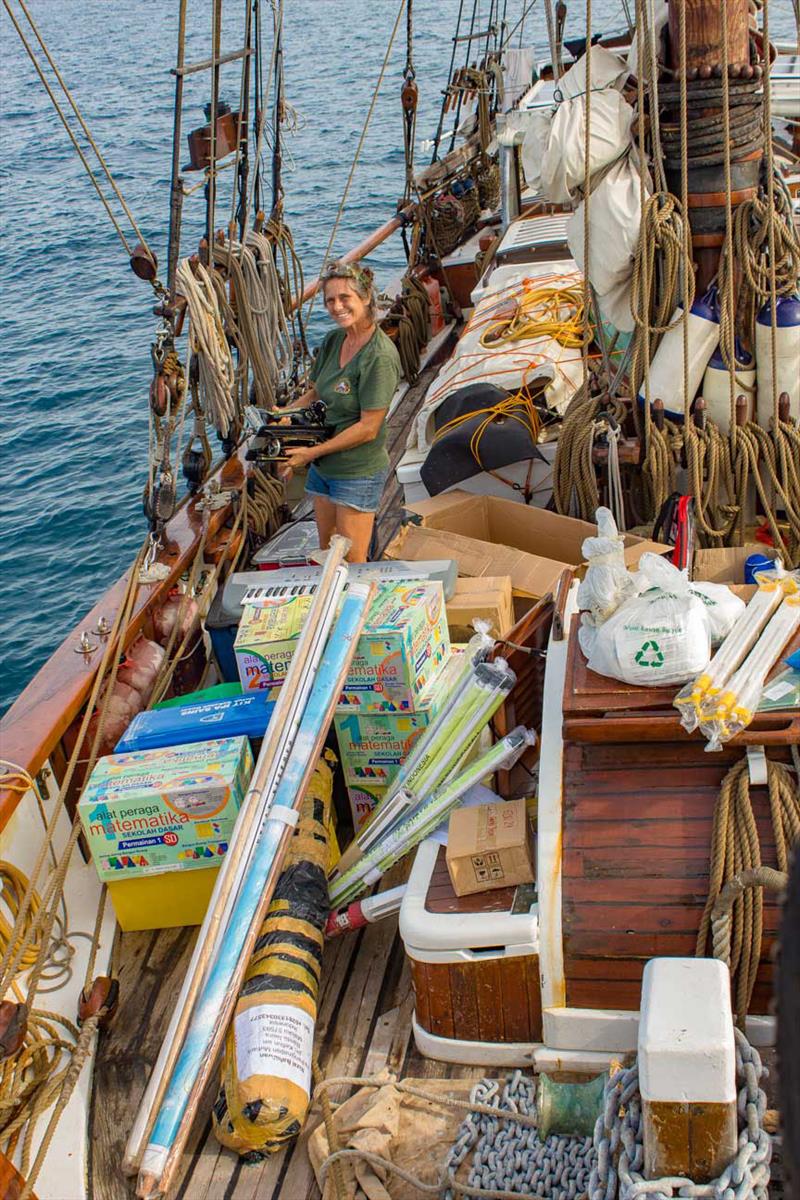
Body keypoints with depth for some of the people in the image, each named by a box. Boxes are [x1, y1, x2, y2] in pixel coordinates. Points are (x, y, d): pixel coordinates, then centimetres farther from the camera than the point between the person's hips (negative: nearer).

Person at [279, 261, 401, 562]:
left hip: (358, 472, -7)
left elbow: (368, 428, -20)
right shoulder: (333, 340, 4)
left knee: (352, 563, 1)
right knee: (327, 552, 17)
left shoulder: (380, 356, -20)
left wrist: (311, 452, -16)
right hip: (322, 468, 8)